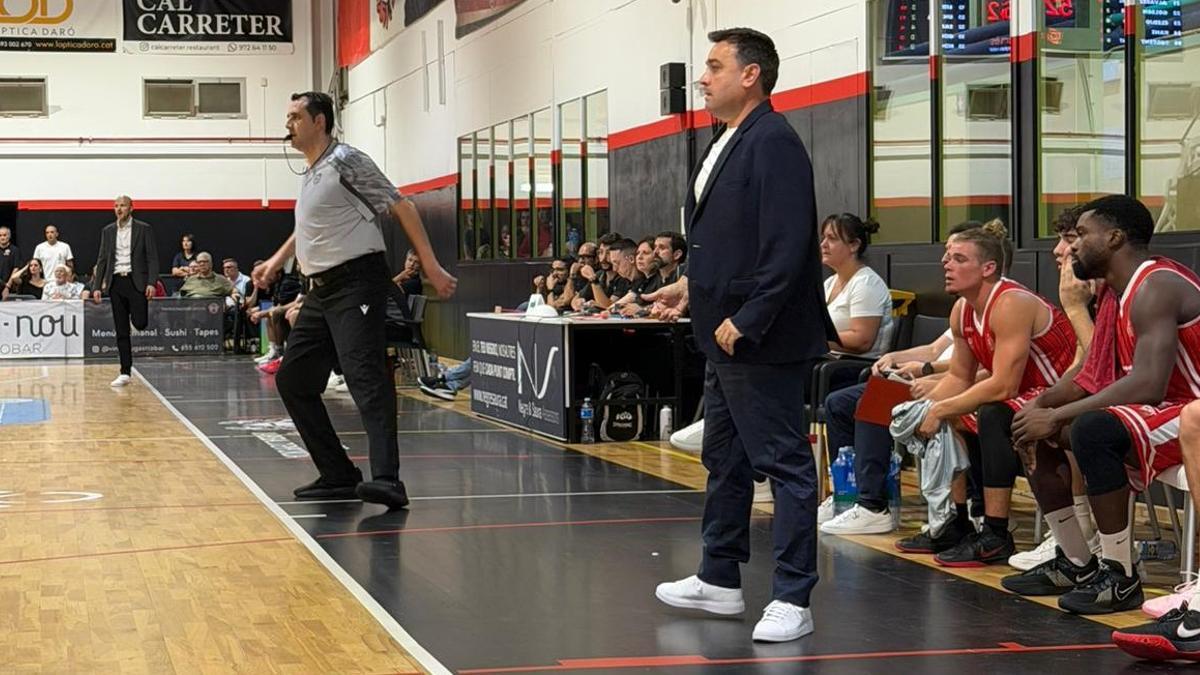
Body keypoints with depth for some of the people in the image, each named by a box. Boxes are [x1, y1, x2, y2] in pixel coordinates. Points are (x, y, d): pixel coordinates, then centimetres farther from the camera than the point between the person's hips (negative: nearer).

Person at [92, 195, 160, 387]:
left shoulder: (144, 229, 1)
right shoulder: (107, 231, 12)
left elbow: (152, 258, -2)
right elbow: (102, 260, 13)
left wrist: (151, 283, -14)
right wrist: (97, 286, 5)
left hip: (136, 281, -3)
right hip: (116, 283, 3)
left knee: (139, 323, -15)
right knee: (121, 331, 2)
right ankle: (125, 373, 5)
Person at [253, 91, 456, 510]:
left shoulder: (345, 161, -9)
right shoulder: (310, 174, 17)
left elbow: (401, 207, -11)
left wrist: (431, 267, -16)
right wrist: (277, 261, 33)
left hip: (356, 283, -10)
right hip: (321, 290, 10)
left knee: (363, 374, -23)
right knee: (292, 380, 9)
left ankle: (387, 480, -35)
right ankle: (338, 476, 13)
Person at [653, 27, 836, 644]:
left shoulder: (772, 143, -16)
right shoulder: (725, 144, 15)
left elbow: (786, 247, -23)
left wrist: (745, 320, -23)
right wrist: (693, 288, 14)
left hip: (760, 340, -11)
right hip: (724, 338, 11)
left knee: (783, 464, -4)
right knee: (723, 460, 19)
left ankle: (792, 599, 1)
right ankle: (719, 580, 31)